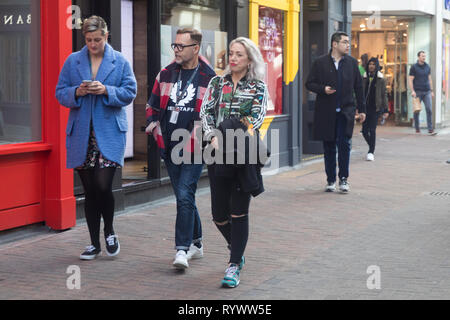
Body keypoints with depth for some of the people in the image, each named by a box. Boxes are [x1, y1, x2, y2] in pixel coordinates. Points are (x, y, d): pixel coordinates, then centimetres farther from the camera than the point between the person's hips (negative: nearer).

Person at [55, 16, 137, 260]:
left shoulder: (120, 62, 4)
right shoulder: (72, 61, 8)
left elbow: (129, 93, 1)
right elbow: (60, 93, 8)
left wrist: (106, 90, -15)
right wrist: (77, 92, -12)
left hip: (110, 133, -2)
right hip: (81, 134, 2)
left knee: (103, 186, -14)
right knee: (90, 191, 7)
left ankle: (109, 232, 13)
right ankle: (94, 244, 17)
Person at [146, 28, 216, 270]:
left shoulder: (209, 79, -4)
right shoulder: (166, 74, 9)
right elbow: (153, 103, 21)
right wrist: (152, 121, 3)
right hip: (170, 147, 5)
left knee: (184, 196, -15)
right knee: (184, 197, 13)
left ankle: (182, 250, -13)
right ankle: (196, 243, 27)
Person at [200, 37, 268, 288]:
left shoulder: (258, 88, 5)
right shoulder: (217, 83, 13)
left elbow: (258, 117, -6)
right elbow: (206, 111, 5)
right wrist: (214, 136, -12)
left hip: (245, 154, -3)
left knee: (239, 212, -3)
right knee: (219, 214, 5)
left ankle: (234, 266, 3)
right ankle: (237, 250, 32)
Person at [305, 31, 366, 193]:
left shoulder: (352, 62, 6)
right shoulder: (320, 63, 0)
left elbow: (358, 87, 10)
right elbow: (309, 84, 4)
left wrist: (361, 109, 8)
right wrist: (323, 89, -15)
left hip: (346, 111, 1)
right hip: (326, 112, 0)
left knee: (345, 144, -6)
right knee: (329, 147, 6)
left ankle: (343, 179, 5)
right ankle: (330, 180, 17)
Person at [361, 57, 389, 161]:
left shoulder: (381, 79, -1)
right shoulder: (365, 78, 8)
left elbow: (384, 94, 1)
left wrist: (386, 110, -3)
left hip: (376, 108, -4)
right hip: (366, 107, 4)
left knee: (372, 130, -9)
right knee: (364, 131, 3)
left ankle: (371, 152, -1)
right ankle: (372, 148, 27)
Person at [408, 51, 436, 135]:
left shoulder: (427, 67, 11)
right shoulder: (414, 67, -2)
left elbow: (429, 79, 17)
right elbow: (410, 80, -4)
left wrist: (431, 91, 13)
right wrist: (412, 91, -15)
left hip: (427, 92, 3)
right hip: (417, 92, -3)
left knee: (429, 110, -8)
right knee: (417, 111, 3)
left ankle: (430, 129, -10)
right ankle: (417, 128, 17)